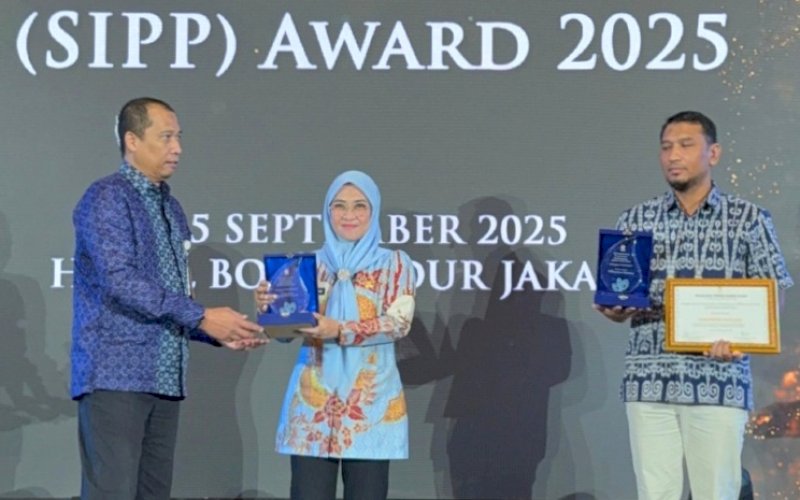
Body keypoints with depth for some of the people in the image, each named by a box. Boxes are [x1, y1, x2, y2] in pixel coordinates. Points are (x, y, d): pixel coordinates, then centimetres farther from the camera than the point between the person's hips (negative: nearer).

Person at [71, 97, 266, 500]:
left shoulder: (171, 209, 18)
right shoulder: (107, 197, -7)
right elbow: (119, 280, -19)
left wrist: (220, 333, 5)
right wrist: (201, 317, -20)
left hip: (165, 380, 8)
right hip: (115, 376, -8)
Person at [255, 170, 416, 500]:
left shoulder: (394, 263, 5)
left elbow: (400, 321, -9)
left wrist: (341, 331, -21)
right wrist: (268, 308, -15)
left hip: (371, 396, -1)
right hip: (314, 394, 2)